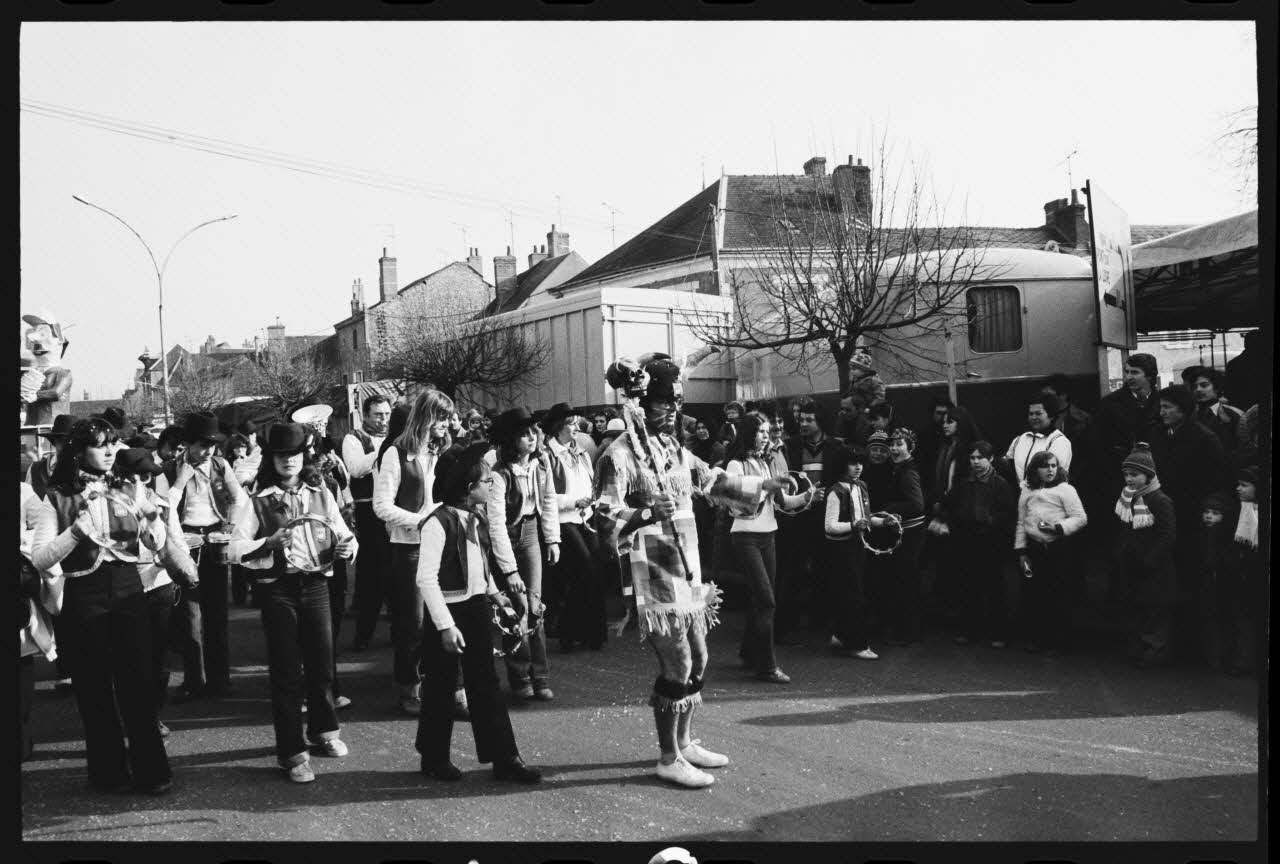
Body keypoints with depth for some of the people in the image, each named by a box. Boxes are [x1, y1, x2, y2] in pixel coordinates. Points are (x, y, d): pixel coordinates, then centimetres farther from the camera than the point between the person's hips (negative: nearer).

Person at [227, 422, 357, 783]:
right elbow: (236, 550, -8)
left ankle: (323, 732, 33)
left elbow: (344, 535, 5)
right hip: (278, 589, -2)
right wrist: (270, 543, -24)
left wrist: (346, 546, -17)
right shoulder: (257, 502, -1)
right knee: (286, 671, 3)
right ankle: (291, 752, 13)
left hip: (315, 585, 3)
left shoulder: (321, 495, 6)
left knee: (322, 663, 11)